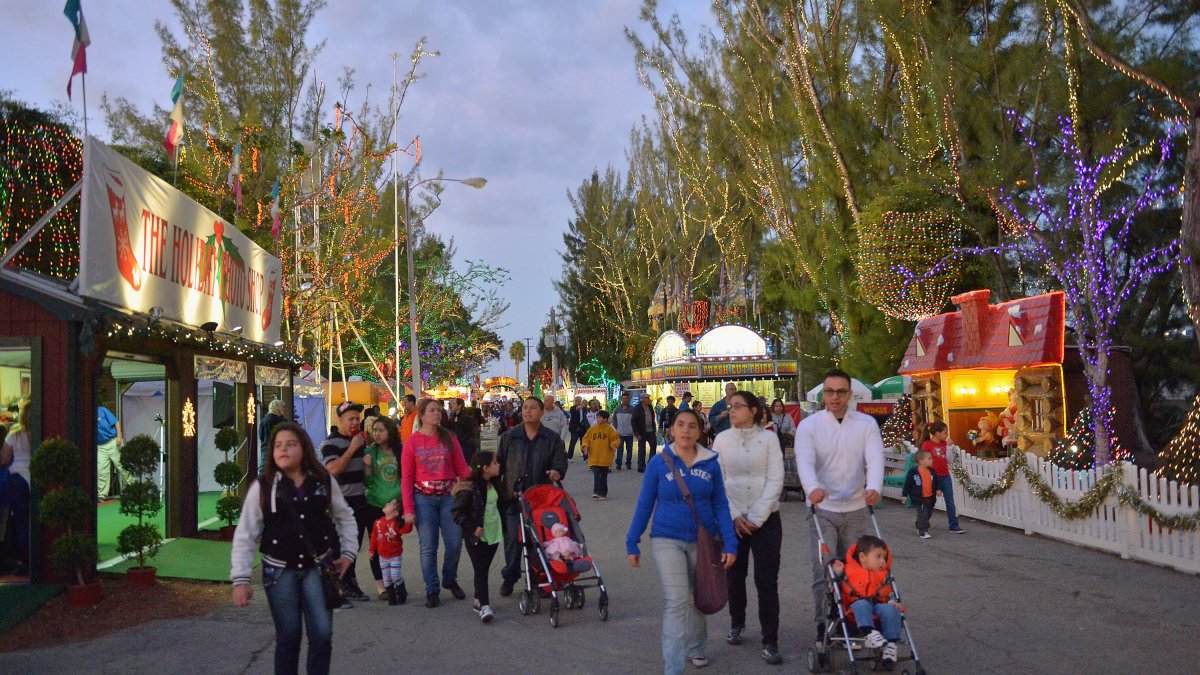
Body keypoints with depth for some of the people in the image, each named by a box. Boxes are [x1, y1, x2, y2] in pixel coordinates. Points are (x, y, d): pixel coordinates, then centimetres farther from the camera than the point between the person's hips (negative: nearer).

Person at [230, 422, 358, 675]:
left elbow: (345, 517, 14)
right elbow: (245, 535, -5)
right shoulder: (262, 487, -6)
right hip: (280, 570, -1)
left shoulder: (324, 481, 0)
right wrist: (241, 579, -11)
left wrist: (348, 552, 4)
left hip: (317, 567, 1)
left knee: (322, 634, -5)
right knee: (288, 636, 5)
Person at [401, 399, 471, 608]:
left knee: (455, 543, 1)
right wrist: (408, 509, -7)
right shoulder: (412, 442, -1)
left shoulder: (449, 439, 5)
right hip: (423, 498, -2)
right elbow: (406, 478, -1)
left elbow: (462, 468, 5)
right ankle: (432, 590, 13)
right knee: (428, 547, 1)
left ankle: (450, 580, 25)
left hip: (448, 496, 2)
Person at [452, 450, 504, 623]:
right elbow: (458, 511, -15)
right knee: (480, 570, -6)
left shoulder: (494, 484, 6)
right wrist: (472, 528, -19)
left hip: (493, 534, 7)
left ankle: (479, 601, 23)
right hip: (476, 536, -6)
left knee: (484, 568, 12)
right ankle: (484, 606, -6)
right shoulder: (469, 488, -17)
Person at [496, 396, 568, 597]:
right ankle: (509, 577, 17)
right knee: (512, 538, 2)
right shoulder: (509, 437, 5)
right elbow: (499, 463, 8)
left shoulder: (552, 439, 5)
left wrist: (557, 471, -18)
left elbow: (560, 460, 5)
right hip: (512, 497, 0)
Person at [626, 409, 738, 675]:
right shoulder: (659, 462, -7)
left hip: (703, 540, 3)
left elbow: (720, 505, 1)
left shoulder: (711, 463, -2)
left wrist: (730, 544, -5)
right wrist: (632, 543, 0)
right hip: (668, 540, -3)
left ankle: (695, 648, 41)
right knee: (676, 601, -12)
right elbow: (644, 504, -1)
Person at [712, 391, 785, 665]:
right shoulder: (722, 439, 0)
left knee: (766, 580, -3)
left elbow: (775, 481, -7)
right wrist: (734, 517, -9)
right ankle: (737, 624, 34)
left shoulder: (768, 438, -4)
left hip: (766, 519, -2)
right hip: (732, 519, 2)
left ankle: (770, 642, 2)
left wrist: (755, 518, -12)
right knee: (734, 575, 12)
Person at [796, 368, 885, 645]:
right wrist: (812, 487, -41)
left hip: (856, 510, 2)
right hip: (823, 510, -2)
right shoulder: (808, 425, -5)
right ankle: (823, 627, 3)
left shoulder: (867, 424, 1)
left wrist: (874, 487, -33)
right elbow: (805, 461, -19)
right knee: (824, 571, -6)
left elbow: (875, 459, -12)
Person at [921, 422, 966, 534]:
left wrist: (949, 446, -2)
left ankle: (954, 525, 6)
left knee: (950, 501, 3)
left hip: (945, 476, 5)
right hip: (933, 476, -5)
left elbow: (949, 460, 6)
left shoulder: (944, 443, 7)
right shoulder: (927, 444, -10)